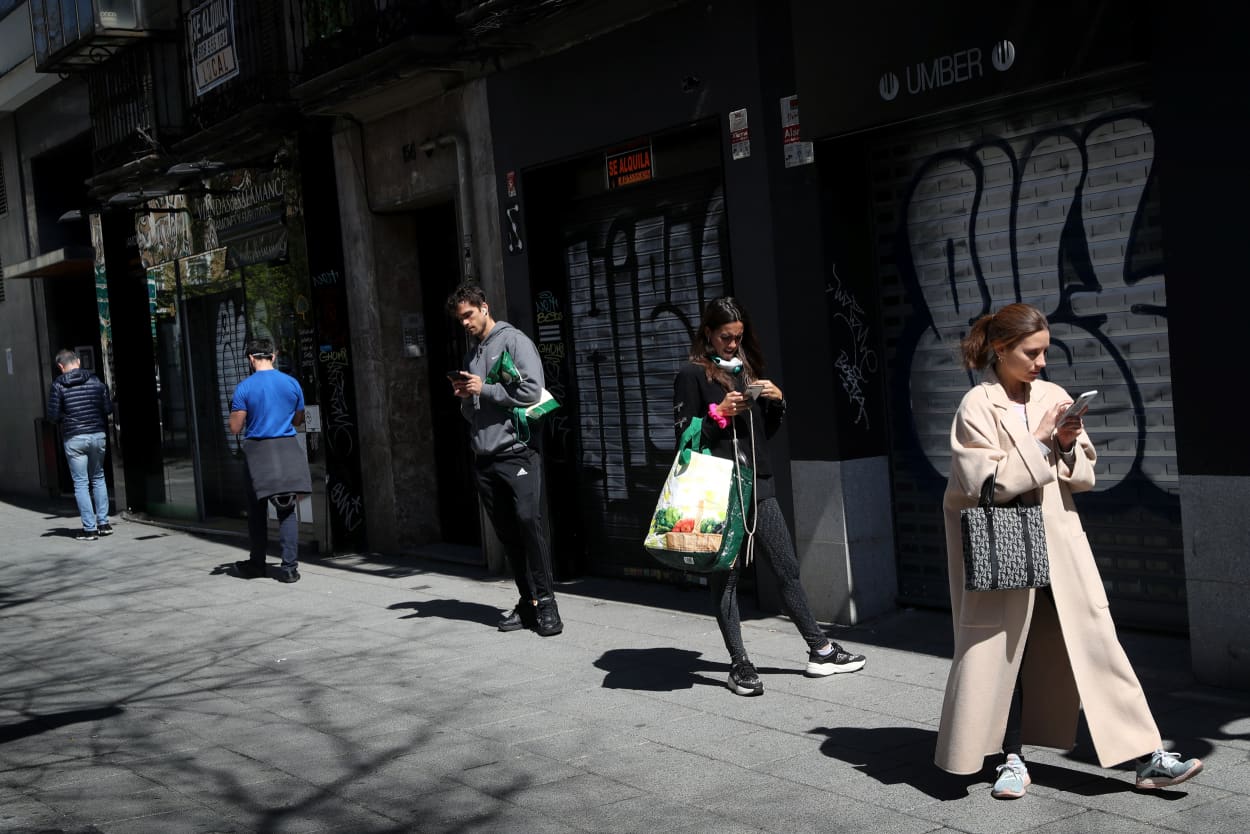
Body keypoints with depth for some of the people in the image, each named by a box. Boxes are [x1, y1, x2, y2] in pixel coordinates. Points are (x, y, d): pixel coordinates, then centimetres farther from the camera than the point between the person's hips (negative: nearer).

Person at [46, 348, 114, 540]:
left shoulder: (58, 385, -6)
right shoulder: (95, 380, 2)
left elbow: (53, 415, -8)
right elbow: (108, 409, 2)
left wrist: (67, 416, 12)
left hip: (74, 438, -3)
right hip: (97, 435, 3)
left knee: (81, 483, 3)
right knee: (98, 478, 18)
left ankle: (90, 528, 1)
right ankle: (103, 523, 16)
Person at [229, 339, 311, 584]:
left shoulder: (244, 388, -8)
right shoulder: (292, 384, 0)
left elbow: (236, 428, -5)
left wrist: (234, 410, 13)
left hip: (257, 451, -2)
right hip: (287, 449, 2)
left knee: (257, 511, 12)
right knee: (287, 510, 4)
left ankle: (257, 564, 22)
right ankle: (289, 567, -2)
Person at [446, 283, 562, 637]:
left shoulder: (514, 341, -1)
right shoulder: (472, 353, 22)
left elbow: (532, 390, -14)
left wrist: (484, 389, -9)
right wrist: (465, 397, 5)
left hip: (517, 453, -7)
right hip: (484, 458, 7)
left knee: (529, 522, -14)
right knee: (508, 534, 6)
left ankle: (545, 601, -9)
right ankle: (528, 602, 12)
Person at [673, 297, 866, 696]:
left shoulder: (747, 368, 16)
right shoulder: (692, 374, -2)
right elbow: (684, 434, -7)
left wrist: (776, 401, 2)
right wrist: (719, 413, -18)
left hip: (757, 482, 6)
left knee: (787, 568, 8)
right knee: (725, 575, 1)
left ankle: (820, 651, 16)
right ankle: (739, 665, 8)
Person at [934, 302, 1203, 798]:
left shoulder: (1054, 398, 6)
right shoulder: (977, 407, -7)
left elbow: (1084, 476, 11)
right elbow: (983, 482, -16)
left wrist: (1068, 445, -9)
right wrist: (1038, 441, -15)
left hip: (1058, 540, 4)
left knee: (1095, 639, 2)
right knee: (1004, 650, 4)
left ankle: (1146, 757, 7)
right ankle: (1012, 760, 19)